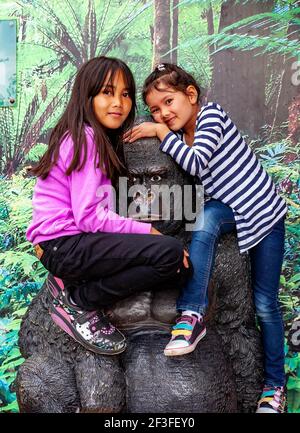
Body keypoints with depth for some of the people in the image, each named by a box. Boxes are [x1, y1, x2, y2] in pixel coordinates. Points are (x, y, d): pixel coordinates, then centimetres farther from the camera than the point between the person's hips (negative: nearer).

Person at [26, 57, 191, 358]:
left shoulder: (103, 139, 18)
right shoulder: (85, 138, -12)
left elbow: (98, 212, 9)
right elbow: (88, 217, -19)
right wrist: (147, 231, -14)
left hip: (79, 241, 9)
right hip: (63, 245, -9)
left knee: (179, 270, 2)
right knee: (171, 252, -22)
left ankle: (73, 284, 6)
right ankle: (76, 303, -7)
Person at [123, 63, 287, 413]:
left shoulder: (211, 114, -13)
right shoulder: (180, 137, 5)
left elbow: (197, 164, -26)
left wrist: (161, 133, -19)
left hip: (265, 214, -5)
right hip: (232, 212, 5)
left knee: (265, 305, 0)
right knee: (207, 215, -32)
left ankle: (275, 385, 18)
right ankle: (193, 315, -29)